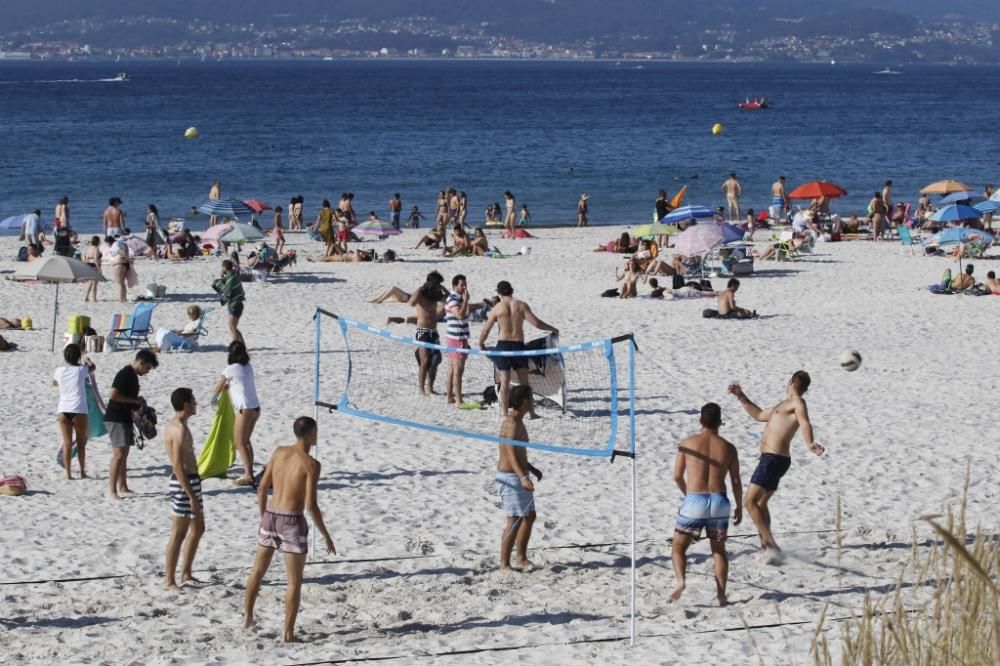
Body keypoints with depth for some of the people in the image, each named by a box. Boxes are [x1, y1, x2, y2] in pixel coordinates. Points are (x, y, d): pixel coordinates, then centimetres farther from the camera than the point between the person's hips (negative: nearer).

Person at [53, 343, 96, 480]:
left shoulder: (59, 371, 3)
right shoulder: (81, 370, -4)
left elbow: (54, 383, 26)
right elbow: (92, 366, 21)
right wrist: (85, 358, 39)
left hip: (63, 411, 2)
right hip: (79, 411, -2)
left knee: (67, 443, 4)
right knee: (81, 443, 13)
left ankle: (68, 474, 1)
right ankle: (82, 472, 17)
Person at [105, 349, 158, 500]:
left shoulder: (133, 375, 14)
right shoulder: (124, 374, -16)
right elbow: (113, 395, -25)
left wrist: (138, 404, 10)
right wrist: (135, 400, -18)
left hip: (125, 418, 10)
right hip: (115, 419, -10)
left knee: (124, 454, 13)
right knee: (118, 454, -13)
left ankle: (122, 487, 20)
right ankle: (111, 490, -13)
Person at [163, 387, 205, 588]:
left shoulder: (174, 425, 13)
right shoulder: (180, 429, -19)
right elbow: (178, 466, -23)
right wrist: (191, 496, -23)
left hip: (189, 481, 11)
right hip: (185, 483, -11)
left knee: (198, 529, 19)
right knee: (179, 534, -3)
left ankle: (186, 574, 27)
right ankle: (169, 580, 3)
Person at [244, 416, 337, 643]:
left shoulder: (279, 452, 4)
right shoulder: (311, 464, -14)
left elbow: (262, 487, 9)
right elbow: (311, 505, -17)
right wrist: (326, 535, -9)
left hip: (271, 516, 6)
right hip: (292, 521, -6)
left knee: (258, 569, 22)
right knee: (294, 581, 5)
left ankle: (247, 615, 33)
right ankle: (288, 632, 6)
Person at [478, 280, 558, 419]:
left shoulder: (496, 308, -2)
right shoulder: (521, 305, -1)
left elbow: (486, 330, 1)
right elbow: (536, 323, -7)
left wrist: (481, 344, 18)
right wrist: (552, 329, 8)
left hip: (503, 345, -1)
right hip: (518, 345, 1)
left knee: (504, 381, 3)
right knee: (524, 381, 9)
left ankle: (504, 412, 0)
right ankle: (531, 411, 8)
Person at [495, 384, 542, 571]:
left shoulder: (517, 421, 12)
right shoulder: (513, 423, -20)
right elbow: (511, 454, -28)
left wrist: (531, 468, 30)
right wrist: (523, 477, -38)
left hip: (519, 476, 11)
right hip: (510, 477, -11)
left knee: (530, 516, 16)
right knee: (515, 521, -10)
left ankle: (521, 558, 26)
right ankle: (504, 564, -5)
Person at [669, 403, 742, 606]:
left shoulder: (688, 443, 1)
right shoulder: (728, 448, 4)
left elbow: (677, 476, 2)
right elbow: (736, 482, 5)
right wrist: (739, 507, 17)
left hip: (694, 501, -2)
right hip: (719, 501, 2)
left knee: (679, 547, 10)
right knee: (719, 550, 19)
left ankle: (680, 580, -17)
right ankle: (721, 594, 11)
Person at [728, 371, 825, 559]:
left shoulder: (797, 403, -8)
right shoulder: (783, 405, 22)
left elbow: (805, 423, -28)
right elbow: (759, 415, 37)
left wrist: (809, 443, -47)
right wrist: (741, 397, 35)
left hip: (773, 459, -10)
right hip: (773, 459, 10)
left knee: (750, 501, -17)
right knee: (761, 503, 23)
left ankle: (771, 545, -20)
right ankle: (765, 544, 33)